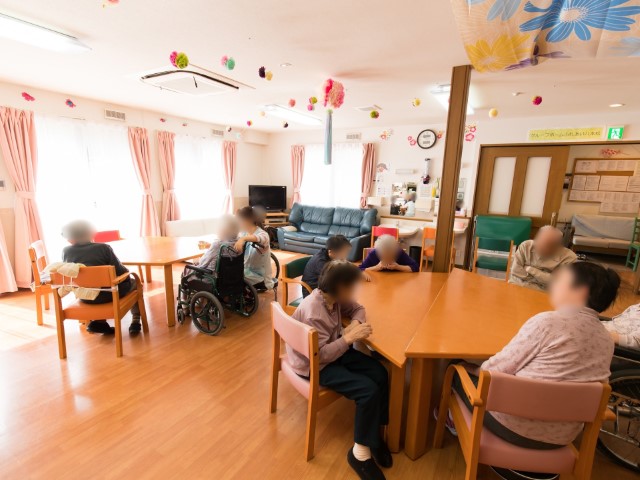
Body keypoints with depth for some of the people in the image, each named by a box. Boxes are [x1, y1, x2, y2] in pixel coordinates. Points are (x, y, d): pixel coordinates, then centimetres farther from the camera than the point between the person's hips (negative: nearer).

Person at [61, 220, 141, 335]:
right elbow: (120, 271, -14)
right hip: (107, 294, -4)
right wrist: (127, 272, 7)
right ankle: (135, 321, 18)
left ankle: (99, 322, 23)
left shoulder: (66, 251, -3)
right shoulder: (103, 248, -14)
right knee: (133, 282, 23)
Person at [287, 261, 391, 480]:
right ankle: (360, 453, 0)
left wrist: (356, 323, -13)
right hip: (315, 364, -8)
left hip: (334, 350, 8)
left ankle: (375, 432, 11)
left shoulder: (334, 297, -8)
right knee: (369, 390, -19)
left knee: (380, 374, -7)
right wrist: (349, 337, -31)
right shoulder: (313, 313, -32)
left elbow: (356, 308, 9)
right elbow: (322, 355, -30)